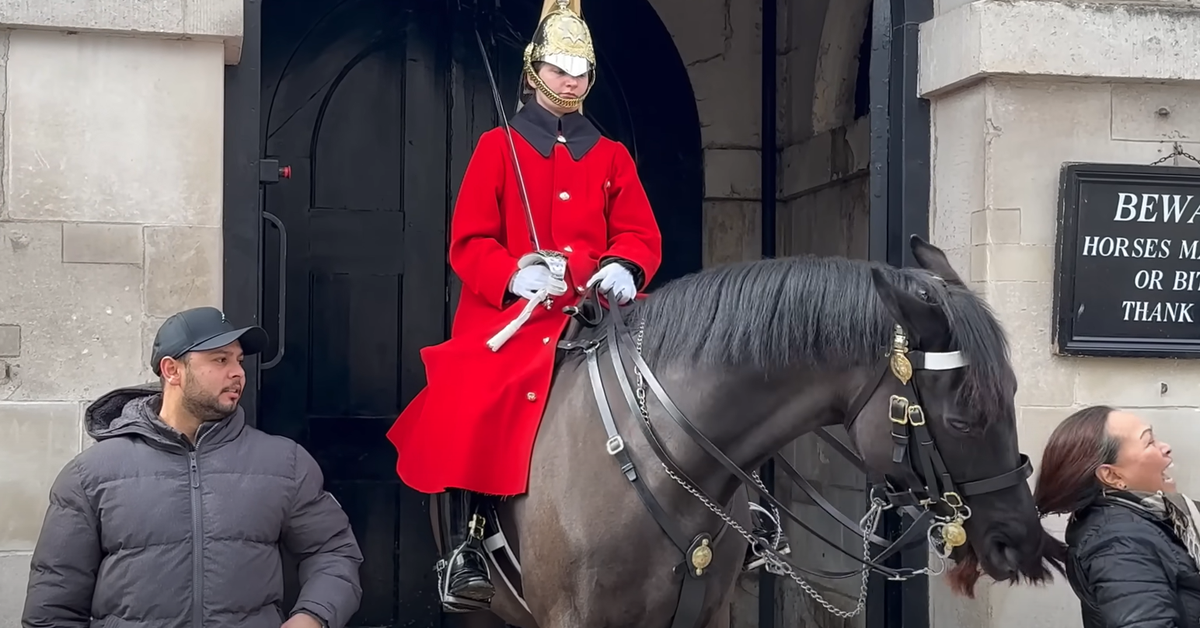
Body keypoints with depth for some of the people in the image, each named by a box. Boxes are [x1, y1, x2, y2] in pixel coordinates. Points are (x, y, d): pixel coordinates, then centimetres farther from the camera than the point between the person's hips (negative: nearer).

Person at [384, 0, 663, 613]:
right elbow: (468, 242, 2)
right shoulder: (498, 147, 9)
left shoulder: (611, 157, 17)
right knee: (464, 409, -29)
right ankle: (462, 550, -19)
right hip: (507, 312, -3)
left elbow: (641, 235, 10)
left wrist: (623, 268, -14)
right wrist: (516, 275, -19)